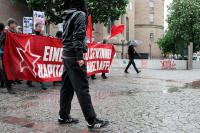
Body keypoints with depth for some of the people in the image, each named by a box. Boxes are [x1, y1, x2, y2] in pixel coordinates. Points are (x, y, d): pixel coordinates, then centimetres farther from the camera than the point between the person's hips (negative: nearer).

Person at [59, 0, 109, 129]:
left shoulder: (67, 16, 18)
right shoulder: (80, 14, -6)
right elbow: (79, 36, -17)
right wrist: (80, 56, -21)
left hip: (66, 55, 9)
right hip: (74, 57, -9)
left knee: (67, 87, 12)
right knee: (82, 88, -9)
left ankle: (64, 116, 19)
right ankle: (92, 121, -5)